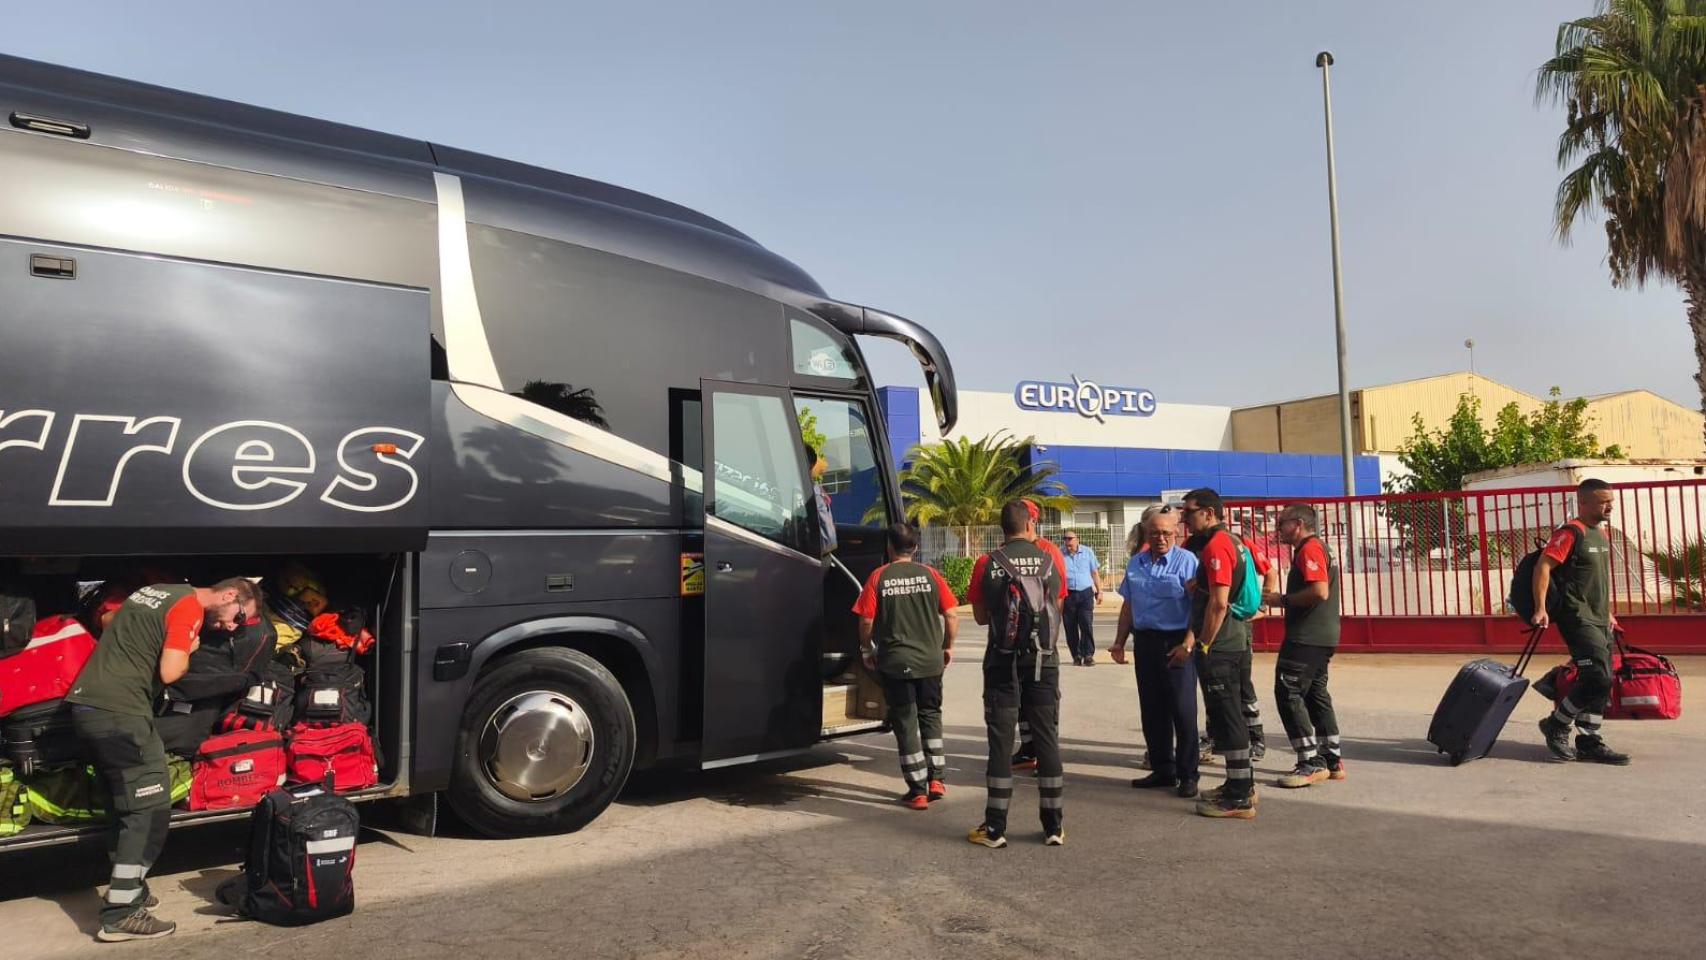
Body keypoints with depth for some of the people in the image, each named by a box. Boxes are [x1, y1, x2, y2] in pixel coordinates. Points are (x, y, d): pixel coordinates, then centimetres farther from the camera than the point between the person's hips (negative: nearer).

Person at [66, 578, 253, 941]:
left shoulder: (158, 592, 17)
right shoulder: (191, 607, -10)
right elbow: (170, 673, -17)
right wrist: (188, 649, 3)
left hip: (86, 704, 10)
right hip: (120, 712, -10)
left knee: (125, 805, 20)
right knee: (151, 810, -5)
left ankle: (128, 888, 29)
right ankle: (120, 915, -4)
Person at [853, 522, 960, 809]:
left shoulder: (878, 578, -5)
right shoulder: (930, 575, -1)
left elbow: (866, 621, -6)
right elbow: (951, 615, -2)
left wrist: (867, 649, 11)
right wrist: (948, 646, 13)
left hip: (895, 663, -2)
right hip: (930, 660, 2)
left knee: (906, 723, 6)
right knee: (930, 715, 19)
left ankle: (918, 790, 8)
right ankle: (936, 779, 14)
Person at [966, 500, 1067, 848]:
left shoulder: (987, 565, -4)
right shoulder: (1049, 561, 0)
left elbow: (980, 617, 2)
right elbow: (1057, 609, 7)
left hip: (1003, 661, -1)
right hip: (1044, 661, 1)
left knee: (1001, 741, 4)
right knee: (1047, 740, 9)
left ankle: (995, 827, 6)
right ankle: (1054, 825, 13)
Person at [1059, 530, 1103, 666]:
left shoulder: (1087, 552, 7)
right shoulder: (1060, 555, 3)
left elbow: (1095, 572, 12)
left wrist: (1099, 591, 9)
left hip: (1086, 593, 0)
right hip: (1068, 594, 0)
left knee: (1087, 625, -8)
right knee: (1070, 628, 3)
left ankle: (1088, 655, -4)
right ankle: (1076, 656, 12)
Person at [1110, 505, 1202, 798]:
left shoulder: (1187, 561, -7)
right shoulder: (1135, 564, 11)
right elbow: (1128, 607, 18)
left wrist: (1188, 644, -19)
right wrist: (1119, 642, 13)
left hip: (1176, 644, -6)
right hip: (1144, 642, 6)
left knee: (1183, 711, -1)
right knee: (1151, 710, 11)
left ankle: (1188, 775, 9)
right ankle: (1163, 769, 23)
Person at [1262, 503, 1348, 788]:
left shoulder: (1309, 549, -13)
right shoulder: (1320, 548, 20)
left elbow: (1320, 591, -25)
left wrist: (1283, 600, -14)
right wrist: (1282, 600, 17)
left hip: (1306, 638, -11)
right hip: (1322, 636, 11)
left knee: (1288, 692, -8)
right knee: (1315, 694, 15)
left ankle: (1311, 763, -7)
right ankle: (1332, 761, 19)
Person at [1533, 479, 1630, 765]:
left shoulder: (1601, 535, 15)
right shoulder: (1571, 533, -13)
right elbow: (1542, 566, -20)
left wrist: (1607, 613, 26)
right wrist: (1540, 609, -25)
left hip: (1599, 621, 9)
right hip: (1577, 619, -9)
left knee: (1602, 682, 8)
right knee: (1597, 679, -15)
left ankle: (1589, 741, 16)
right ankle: (1556, 724, 3)